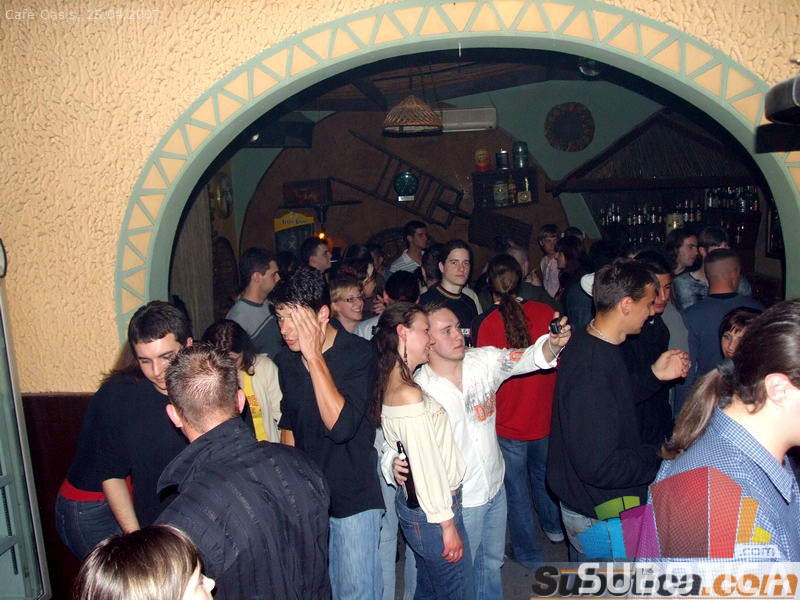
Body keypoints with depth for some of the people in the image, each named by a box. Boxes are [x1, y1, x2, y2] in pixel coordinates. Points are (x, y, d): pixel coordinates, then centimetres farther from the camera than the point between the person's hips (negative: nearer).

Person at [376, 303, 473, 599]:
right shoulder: (409, 394, -25)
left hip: (411, 499, 9)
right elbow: (426, 466, -22)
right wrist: (447, 524, -16)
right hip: (431, 510, -9)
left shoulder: (392, 385, 4)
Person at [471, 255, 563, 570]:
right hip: (545, 414, 4)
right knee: (543, 472, 29)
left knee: (516, 488, 13)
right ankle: (554, 527, 49)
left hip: (508, 424, -4)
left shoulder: (483, 324, -20)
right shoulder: (545, 312, -11)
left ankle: (529, 553, 28)